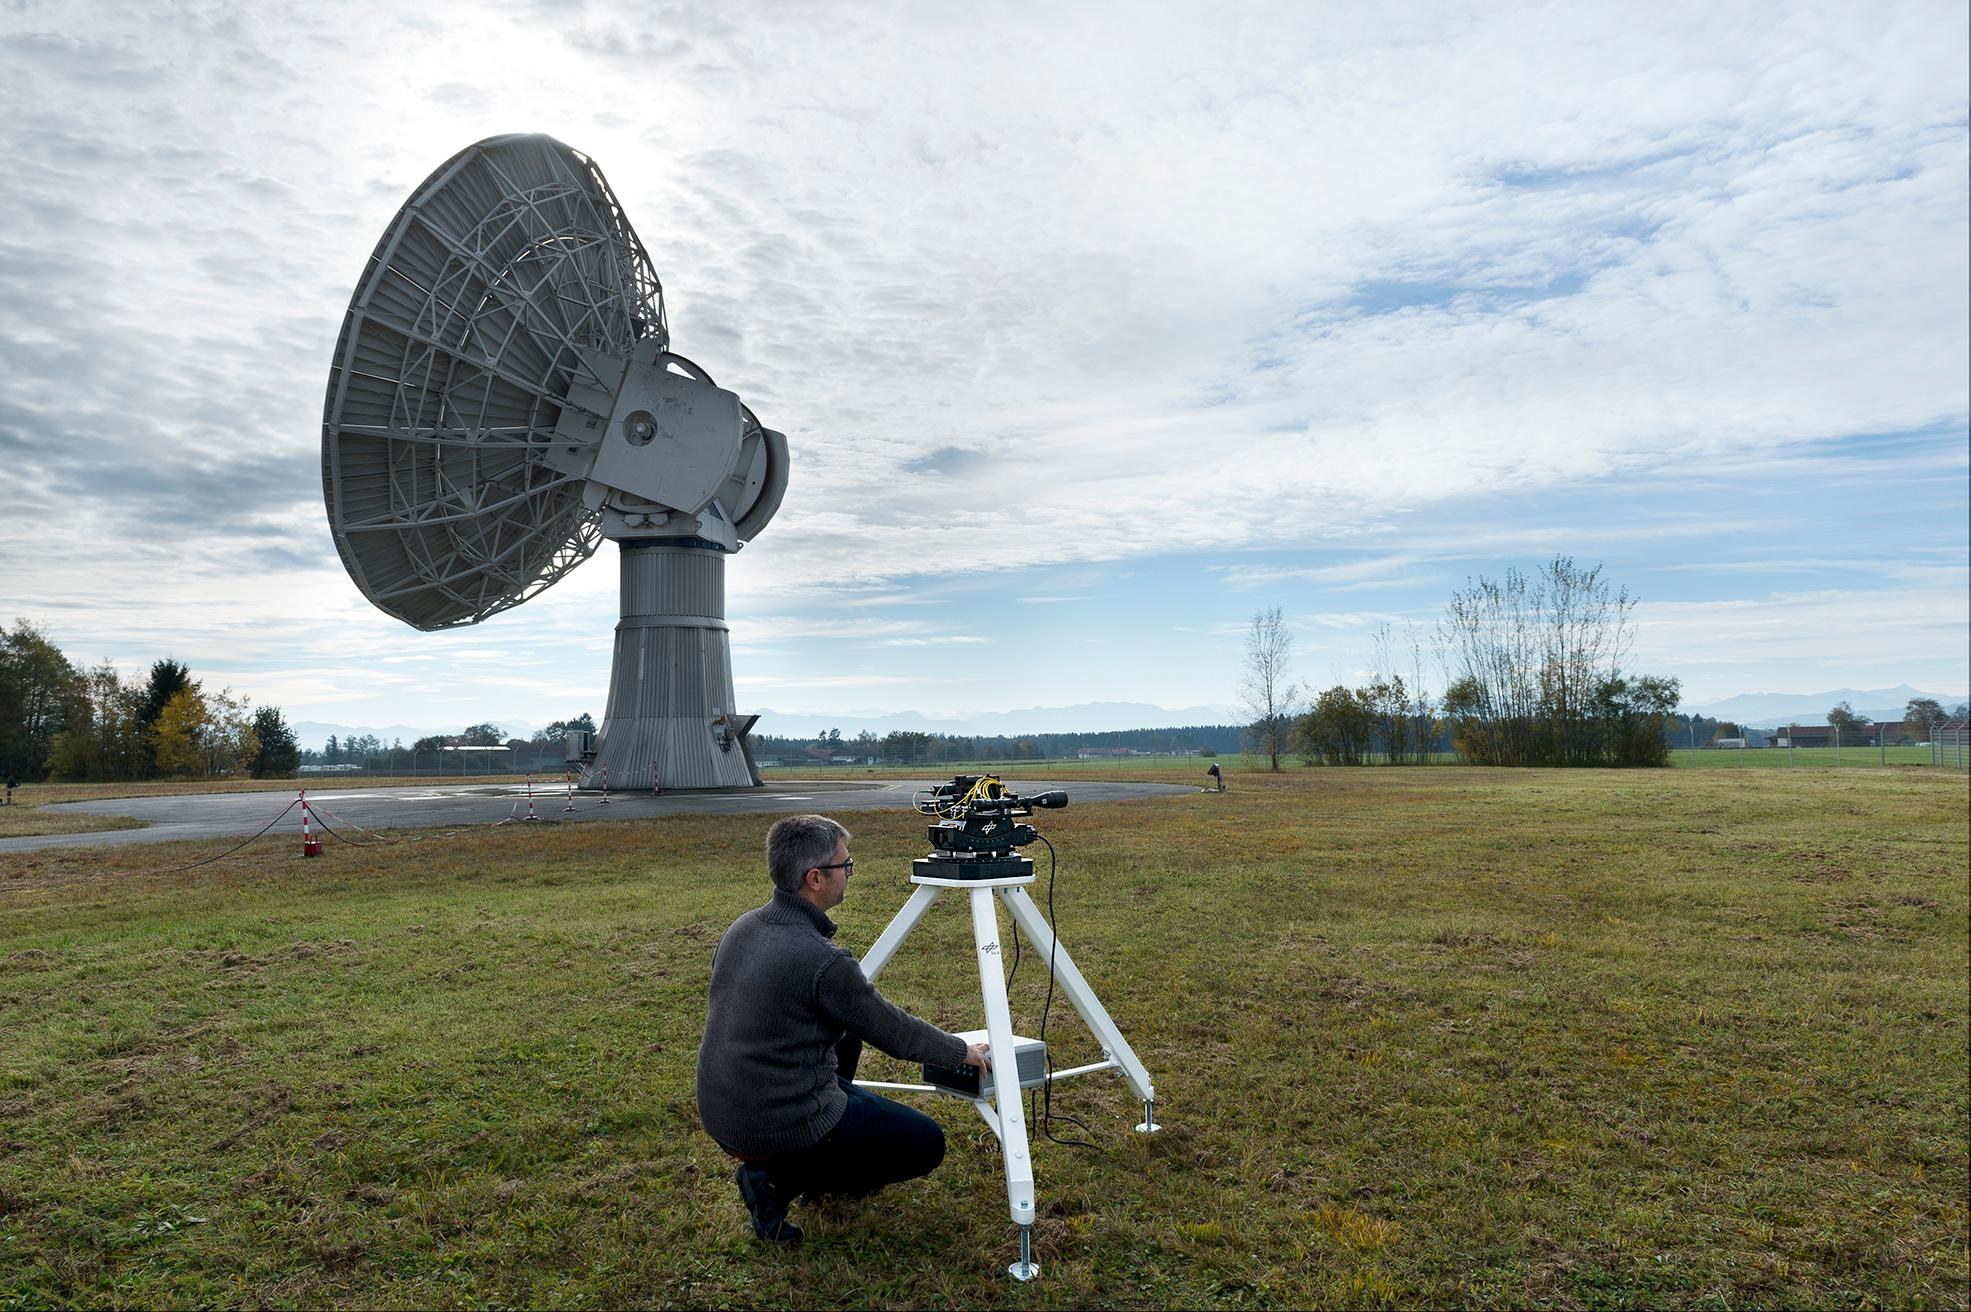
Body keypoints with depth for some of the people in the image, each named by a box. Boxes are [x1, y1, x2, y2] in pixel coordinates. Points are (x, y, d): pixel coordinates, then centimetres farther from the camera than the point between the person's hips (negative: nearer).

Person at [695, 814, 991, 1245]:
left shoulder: (740, 928, 0)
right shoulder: (823, 961, -23)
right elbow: (897, 1034, -10)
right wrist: (963, 1051, 8)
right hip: (782, 1124, -8)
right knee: (926, 1144, 7)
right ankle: (779, 1180, -1)